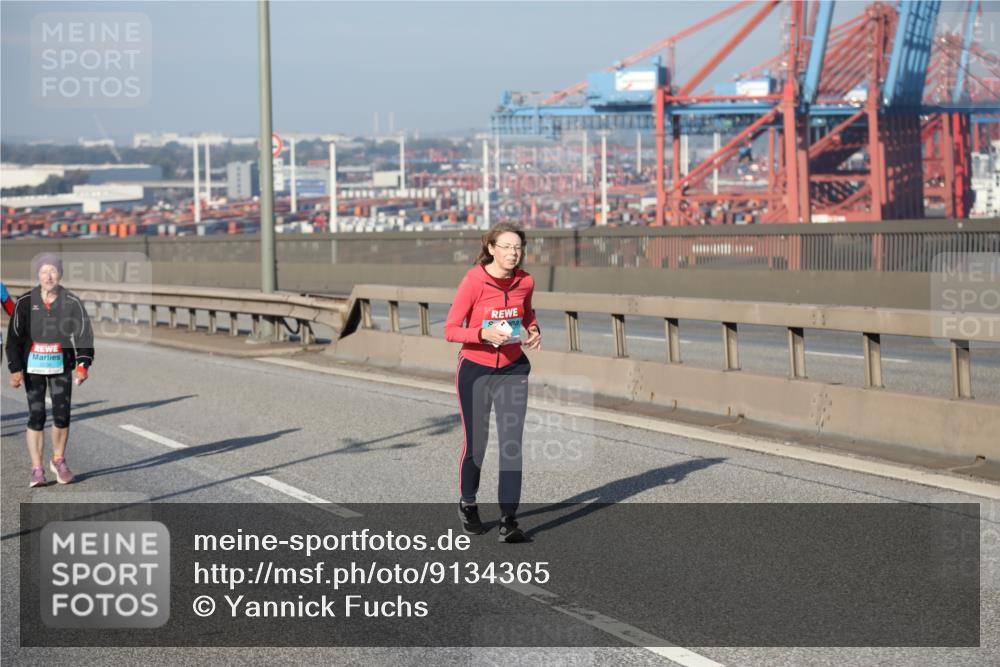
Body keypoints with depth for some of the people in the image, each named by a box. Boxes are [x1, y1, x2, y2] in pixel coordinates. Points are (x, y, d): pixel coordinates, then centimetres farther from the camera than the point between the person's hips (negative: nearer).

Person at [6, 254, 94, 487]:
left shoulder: (72, 302, -3)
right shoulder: (25, 302, -4)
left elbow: (84, 334, -3)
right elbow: (14, 337, -1)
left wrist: (83, 364, -16)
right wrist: (15, 369, -8)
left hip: (61, 367, 1)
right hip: (33, 367, -1)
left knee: (62, 416, -1)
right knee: (36, 417, -3)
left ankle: (58, 461, 23)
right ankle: (37, 470, 5)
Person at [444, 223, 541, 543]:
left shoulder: (525, 281, -4)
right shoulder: (474, 281, -18)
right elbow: (451, 330, -16)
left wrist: (533, 331, -3)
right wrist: (483, 333, -32)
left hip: (512, 369, 3)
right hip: (475, 370, -3)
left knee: (512, 443, -7)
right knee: (475, 443, 8)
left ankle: (508, 520, -4)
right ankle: (468, 504, 34)